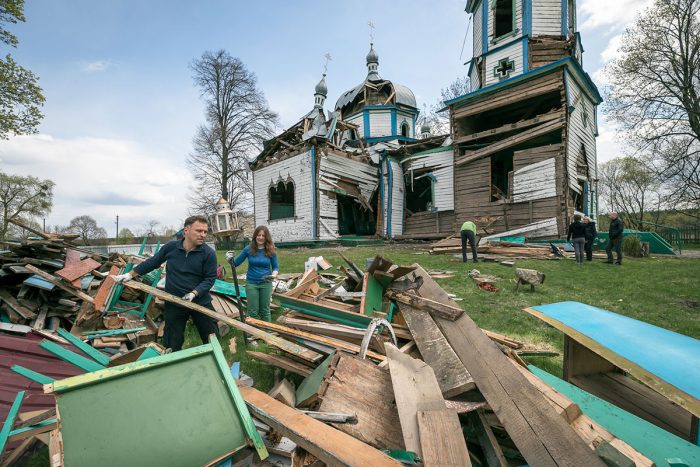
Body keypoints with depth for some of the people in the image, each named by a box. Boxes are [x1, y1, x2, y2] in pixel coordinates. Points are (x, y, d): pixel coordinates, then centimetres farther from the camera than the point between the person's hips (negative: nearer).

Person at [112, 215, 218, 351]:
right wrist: (130, 275, 10)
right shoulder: (171, 247, -6)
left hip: (201, 301, -1)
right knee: (172, 345, 14)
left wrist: (194, 293, -23)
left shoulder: (209, 253, -14)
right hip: (174, 304, 2)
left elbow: (210, 278, -12)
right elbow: (152, 263, 9)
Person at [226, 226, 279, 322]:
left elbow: (276, 267, 0)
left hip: (266, 283, 0)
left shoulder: (271, 250, -7)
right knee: (253, 311, 8)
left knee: (265, 310, 14)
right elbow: (236, 263, 2)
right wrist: (230, 259, -19)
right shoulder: (248, 249, -7)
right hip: (251, 283, 0)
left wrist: (274, 275, -20)